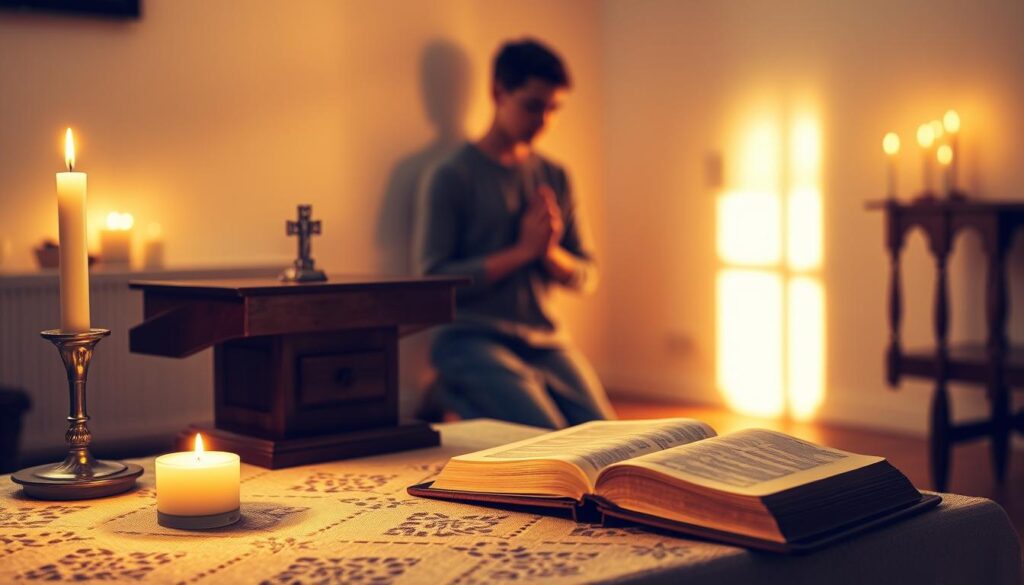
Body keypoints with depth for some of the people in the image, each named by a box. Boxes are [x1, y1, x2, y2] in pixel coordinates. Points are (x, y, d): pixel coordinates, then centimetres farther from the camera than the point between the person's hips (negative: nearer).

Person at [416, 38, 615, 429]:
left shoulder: (554, 177, 14)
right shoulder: (453, 177, -3)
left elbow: (586, 276, 14)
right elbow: (434, 279, -11)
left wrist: (551, 252, -9)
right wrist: (523, 250, -14)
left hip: (546, 341, 6)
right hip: (473, 341, -6)